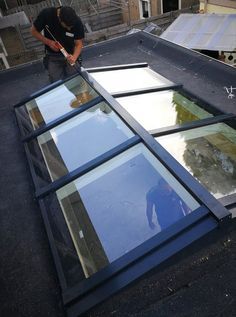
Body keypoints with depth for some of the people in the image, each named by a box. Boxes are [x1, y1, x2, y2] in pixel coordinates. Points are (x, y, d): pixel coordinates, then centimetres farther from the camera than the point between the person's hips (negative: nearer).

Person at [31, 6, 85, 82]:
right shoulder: (46, 14, -21)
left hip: (70, 54, 1)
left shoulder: (77, 22, -20)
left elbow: (78, 44, -12)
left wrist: (74, 57, -33)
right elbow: (34, 31, -7)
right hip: (53, 56, 0)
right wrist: (49, 42, -22)